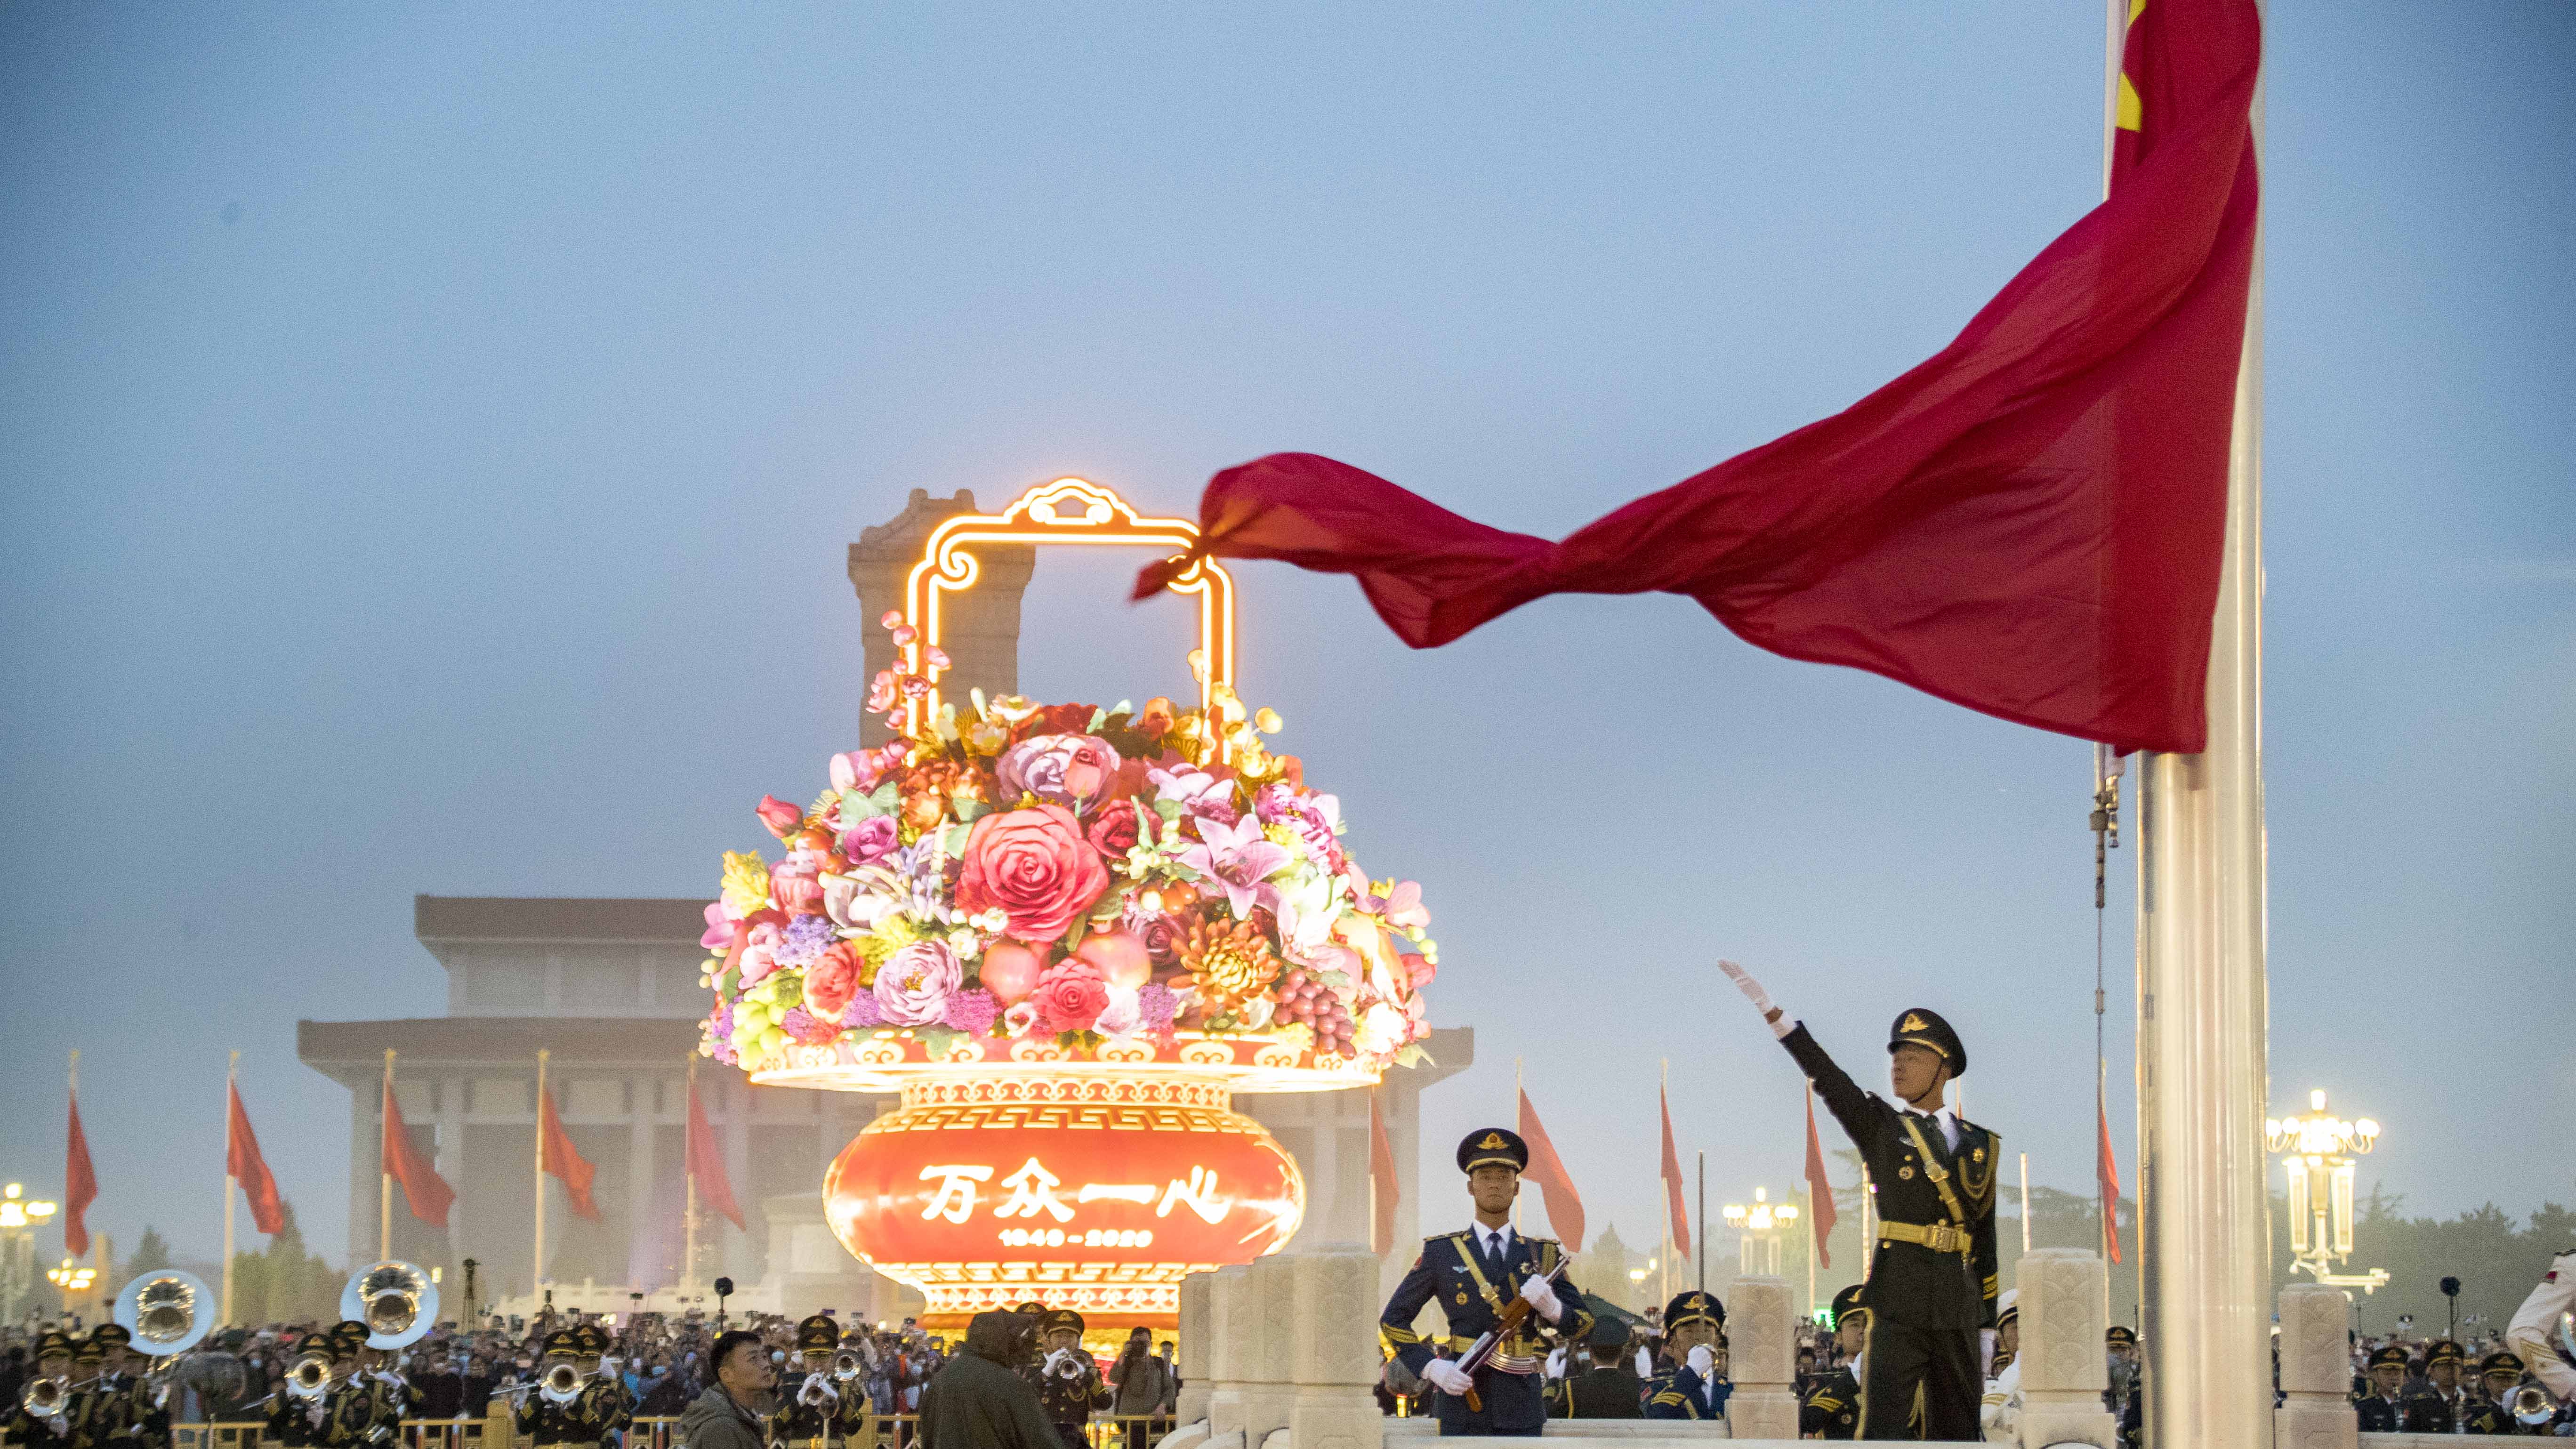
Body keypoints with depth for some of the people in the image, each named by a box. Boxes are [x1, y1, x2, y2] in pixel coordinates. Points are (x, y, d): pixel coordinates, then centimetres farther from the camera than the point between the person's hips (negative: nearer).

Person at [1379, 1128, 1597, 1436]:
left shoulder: (1542, 1256, 12)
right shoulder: (1440, 1254, 7)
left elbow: (1583, 1328, 8)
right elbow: (1393, 1320, 8)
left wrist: (1550, 1306, -14)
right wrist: (1432, 1368, -8)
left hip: (1522, 1409, 2)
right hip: (1463, 1397, -1)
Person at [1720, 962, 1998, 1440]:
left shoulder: (1981, 1145, 11)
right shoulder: (1879, 1128, 5)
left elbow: (1987, 1240, 12)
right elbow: (1826, 1077, -8)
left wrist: (1987, 1328, 10)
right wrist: (1771, 1011, -21)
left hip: (1959, 1310, 3)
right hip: (1898, 1304, -3)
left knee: (1957, 1432, 5)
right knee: (1882, 1426, -10)